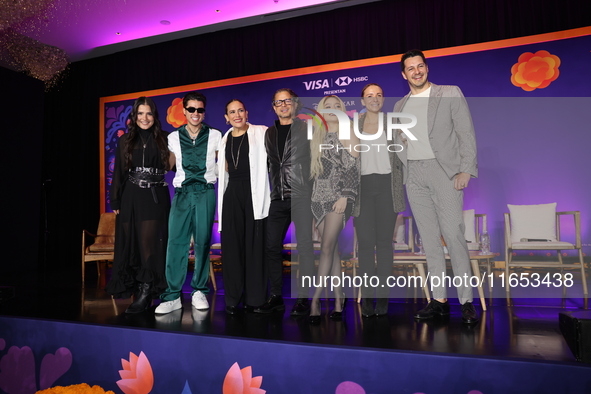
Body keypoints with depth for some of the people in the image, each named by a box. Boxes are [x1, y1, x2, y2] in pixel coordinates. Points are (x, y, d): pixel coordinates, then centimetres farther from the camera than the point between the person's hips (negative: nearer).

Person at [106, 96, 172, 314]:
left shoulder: (164, 139, 6)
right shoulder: (125, 141, 11)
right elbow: (118, 173, 10)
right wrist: (115, 201, 6)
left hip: (155, 198, -2)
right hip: (131, 198, 3)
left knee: (150, 244, -7)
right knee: (130, 244, 3)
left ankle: (145, 293, -1)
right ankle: (139, 293, 13)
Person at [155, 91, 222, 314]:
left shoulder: (215, 136, 6)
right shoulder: (173, 138, 9)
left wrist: (209, 173, 4)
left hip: (205, 193, -1)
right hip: (182, 193, 1)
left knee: (202, 242, 1)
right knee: (176, 242, -6)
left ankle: (199, 291, 11)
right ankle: (173, 296, -2)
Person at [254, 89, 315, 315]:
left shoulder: (307, 129, 4)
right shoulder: (270, 133, 18)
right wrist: (273, 190, 13)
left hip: (301, 196, -5)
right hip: (278, 198, 5)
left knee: (304, 247, -3)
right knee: (272, 246, 5)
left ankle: (303, 299, 6)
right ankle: (276, 298, 16)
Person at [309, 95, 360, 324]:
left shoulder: (348, 134, 3)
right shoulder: (317, 138, 18)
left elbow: (353, 168, -6)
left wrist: (345, 196, -15)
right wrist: (309, 198, 13)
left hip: (339, 197, -5)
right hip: (319, 198, 5)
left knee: (327, 247, -12)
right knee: (332, 248, 4)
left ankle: (315, 299, -10)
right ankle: (338, 297, 10)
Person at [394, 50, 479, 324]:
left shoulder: (451, 93, 6)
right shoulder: (400, 106, 18)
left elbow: (466, 133, -1)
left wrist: (466, 169, -11)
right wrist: (399, 138, 1)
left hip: (443, 170, -4)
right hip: (414, 175, 4)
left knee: (453, 235, -11)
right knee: (429, 239, 4)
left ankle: (466, 301, -2)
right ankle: (439, 300, 10)